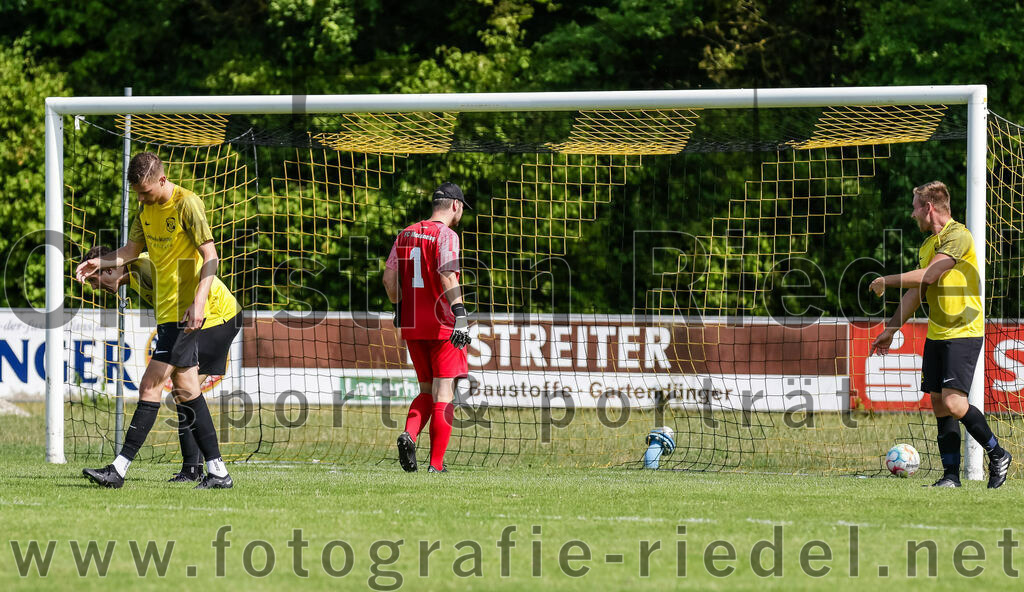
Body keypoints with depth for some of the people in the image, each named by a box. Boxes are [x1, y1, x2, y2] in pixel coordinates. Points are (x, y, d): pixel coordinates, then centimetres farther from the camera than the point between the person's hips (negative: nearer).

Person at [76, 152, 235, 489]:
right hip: (167, 310, 9)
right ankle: (217, 472, 9)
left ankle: (119, 469, -12)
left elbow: (210, 256, -15)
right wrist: (100, 262, 0)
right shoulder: (147, 208, 13)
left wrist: (198, 301, -25)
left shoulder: (187, 204, -13)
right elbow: (133, 249, 18)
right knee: (186, 390, 8)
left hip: (184, 312, -9)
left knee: (151, 386, -11)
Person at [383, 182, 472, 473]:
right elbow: (448, 277, -24)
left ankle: (409, 434, -9)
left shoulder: (405, 234, 11)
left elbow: (389, 278, 12)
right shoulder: (446, 235, -10)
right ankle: (436, 464, -4)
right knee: (443, 394, -1)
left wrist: (400, 308, 28)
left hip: (411, 327, 6)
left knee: (426, 391, 17)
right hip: (442, 326, -6)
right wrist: (460, 316, -31)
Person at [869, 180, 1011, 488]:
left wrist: (886, 281, -8)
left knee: (954, 403, -17)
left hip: (964, 332, -9)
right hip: (936, 334, 9)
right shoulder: (928, 245, 16)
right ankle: (951, 474, 4)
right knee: (939, 404, 2)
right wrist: (890, 330, 23)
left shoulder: (958, 235, -13)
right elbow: (916, 293, 23)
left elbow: (928, 276, -20)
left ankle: (997, 455, 1)